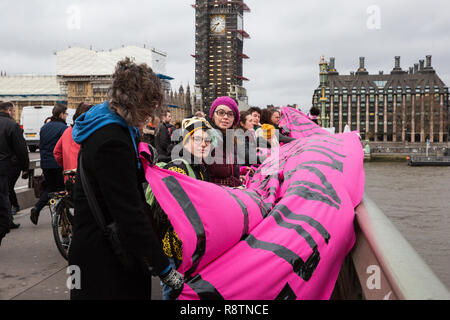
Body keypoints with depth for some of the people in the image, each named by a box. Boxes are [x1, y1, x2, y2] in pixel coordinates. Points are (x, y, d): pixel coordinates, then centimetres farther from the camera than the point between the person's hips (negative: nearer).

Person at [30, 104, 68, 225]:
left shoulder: (44, 128, 11)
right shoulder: (63, 128, -12)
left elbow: (41, 146, 17)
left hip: (45, 164, 6)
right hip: (58, 164, -6)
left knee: (49, 188, 17)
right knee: (61, 188, 6)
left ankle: (36, 208, -1)